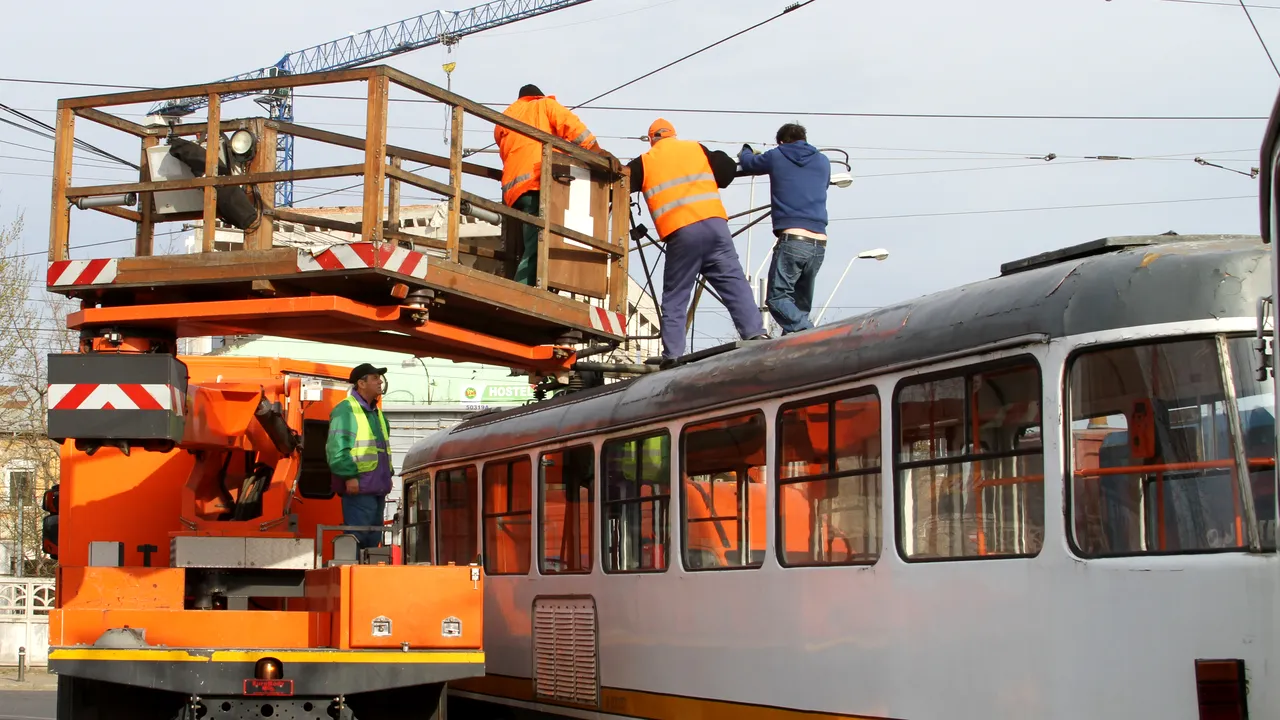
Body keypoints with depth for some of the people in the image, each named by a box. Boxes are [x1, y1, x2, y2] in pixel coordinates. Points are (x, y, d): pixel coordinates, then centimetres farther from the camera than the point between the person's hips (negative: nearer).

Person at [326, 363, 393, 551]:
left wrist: (388, 475, 21)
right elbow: (337, 448, -18)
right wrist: (349, 476, -22)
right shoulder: (345, 410, -11)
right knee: (356, 539, -11)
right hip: (358, 487, -9)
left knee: (373, 539, 13)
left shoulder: (376, 413, 19)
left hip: (377, 488, 9)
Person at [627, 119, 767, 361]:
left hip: (680, 234, -1)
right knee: (734, 282, 1)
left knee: (674, 297, 6)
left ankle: (672, 356, 2)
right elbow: (728, 170, 16)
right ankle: (755, 334, -11)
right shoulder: (696, 149, 18)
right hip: (714, 224, 1)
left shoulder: (644, 163, 15)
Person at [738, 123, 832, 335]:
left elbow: (746, 163, 23)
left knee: (777, 298, -4)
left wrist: (746, 150, 49)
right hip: (819, 244, 5)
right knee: (801, 303, 15)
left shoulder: (776, 157, 7)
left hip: (792, 239, -5)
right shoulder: (823, 162, 18)